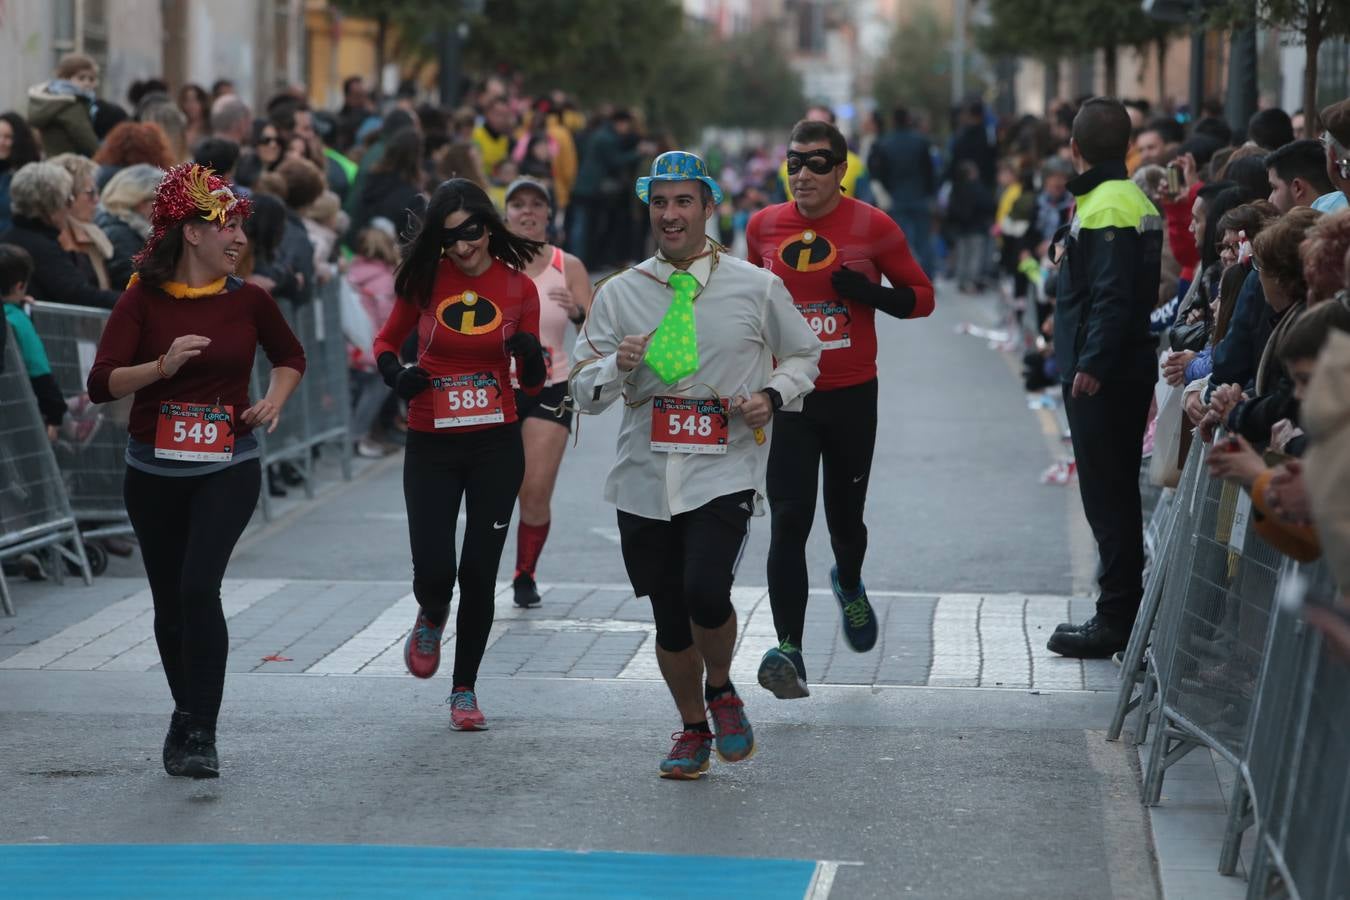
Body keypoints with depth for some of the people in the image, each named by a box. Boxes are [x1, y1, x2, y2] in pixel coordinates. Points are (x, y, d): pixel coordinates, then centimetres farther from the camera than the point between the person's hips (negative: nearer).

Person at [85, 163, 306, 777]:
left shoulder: (246, 300, 1)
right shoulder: (143, 299, -5)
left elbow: (290, 356, 20)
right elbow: (102, 384, -13)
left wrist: (274, 401, 1)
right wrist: (164, 365, -27)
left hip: (228, 469, -1)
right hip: (154, 471, 1)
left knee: (199, 587, -18)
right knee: (170, 601, 10)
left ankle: (198, 733, -14)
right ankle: (188, 716, 31)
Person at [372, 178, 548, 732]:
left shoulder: (519, 287, -1)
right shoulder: (425, 280, -3)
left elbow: (533, 385, 5)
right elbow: (386, 341, 13)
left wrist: (531, 357, -17)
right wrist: (395, 376, -8)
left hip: (497, 443, 0)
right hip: (432, 444, 0)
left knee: (479, 573, 1)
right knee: (433, 569, -9)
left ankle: (464, 690, 18)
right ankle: (431, 618, 29)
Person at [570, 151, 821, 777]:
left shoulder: (757, 289, 2)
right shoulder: (618, 294, 6)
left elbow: (804, 356, 16)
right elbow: (585, 392, 6)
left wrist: (772, 395, -4)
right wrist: (618, 365, -16)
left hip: (725, 473, -3)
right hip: (644, 478, 3)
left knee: (705, 592, -22)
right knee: (669, 617, 8)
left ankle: (722, 690, 9)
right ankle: (693, 732, 30)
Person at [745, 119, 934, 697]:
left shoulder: (873, 227, -5)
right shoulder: (763, 227, 2)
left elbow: (921, 297, 1)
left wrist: (870, 293, -17)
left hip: (852, 395, 0)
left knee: (845, 514, 13)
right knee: (789, 522, -11)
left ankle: (850, 585, 48)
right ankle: (789, 650, -14)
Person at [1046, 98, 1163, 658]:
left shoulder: (1107, 207, -17)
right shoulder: (1136, 200, 14)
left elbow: (1113, 296, -24)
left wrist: (1091, 364, -24)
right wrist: (1069, 251, 14)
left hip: (1101, 378, -10)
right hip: (1130, 369, 10)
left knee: (1108, 498, -6)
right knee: (1117, 493, 15)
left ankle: (1117, 619, -3)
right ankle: (1123, 614, 21)